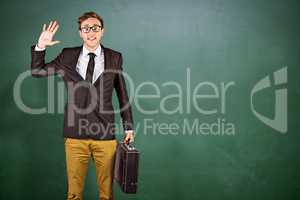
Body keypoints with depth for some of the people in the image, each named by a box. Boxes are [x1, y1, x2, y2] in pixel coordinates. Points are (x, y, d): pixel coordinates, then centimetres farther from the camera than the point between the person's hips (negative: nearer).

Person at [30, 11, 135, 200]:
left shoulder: (114, 58, 2)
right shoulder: (67, 56, 5)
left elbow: (122, 94, 7)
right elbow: (37, 71, 13)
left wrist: (128, 127, 7)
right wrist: (40, 46, -2)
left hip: (105, 135, -1)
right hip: (75, 134, 1)